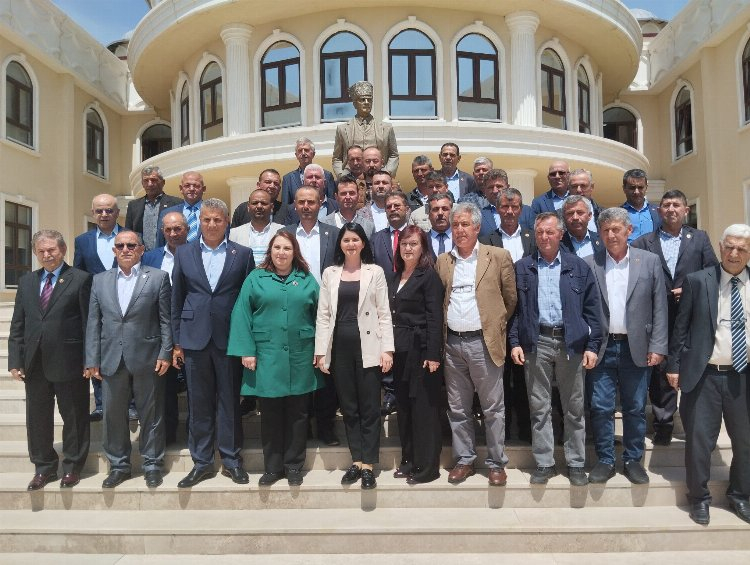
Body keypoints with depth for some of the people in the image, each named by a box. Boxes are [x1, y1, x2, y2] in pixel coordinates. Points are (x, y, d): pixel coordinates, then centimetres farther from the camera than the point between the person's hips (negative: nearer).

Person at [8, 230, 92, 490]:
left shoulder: (81, 279, -4)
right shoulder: (26, 281, 11)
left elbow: (89, 322, -7)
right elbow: (17, 325, 10)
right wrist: (15, 361, 3)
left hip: (68, 362, -5)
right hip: (34, 363, 5)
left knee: (74, 417, 7)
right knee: (37, 418, 13)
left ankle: (72, 466, 23)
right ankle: (44, 467, 29)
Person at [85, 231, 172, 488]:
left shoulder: (158, 278, 0)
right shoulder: (100, 280, 10)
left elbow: (166, 320, -1)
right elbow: (93, 323, 8)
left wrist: (165, 354, -7)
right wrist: (92, 360, 3)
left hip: (147, 358, -3)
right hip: (111, 359, 3)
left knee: (151, 414, 6)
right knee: (113, 415, 10)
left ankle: (152, 465, 20)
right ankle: (118, 465, 25)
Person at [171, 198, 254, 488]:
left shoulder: (242, 254, 2)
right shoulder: (184, 253, 7)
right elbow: (177, 299, 8)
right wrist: (176, 341, 5)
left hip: (229, 338, -1)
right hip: (195, 338, 2)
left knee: (230, 401, 6)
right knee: (198, 402, 9)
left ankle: (232, 460, 20)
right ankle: (201, 462, 21)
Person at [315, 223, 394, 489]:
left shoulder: (375, 272, 3)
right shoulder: (330, 273, 9)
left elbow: (384, 314, 0)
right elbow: (323, 315, 6)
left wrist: (387, 349, -7)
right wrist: (321, 352, 0)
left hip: (367, 346, -2)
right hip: (340, 347, 2)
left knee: (369, 407, 3)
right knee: (348, 407, 10)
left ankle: (368, 464, 11)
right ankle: (356, 460, 21)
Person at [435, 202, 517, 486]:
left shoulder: (498, 257, -2)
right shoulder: (442, 261, 10)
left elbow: (511, 299, 4)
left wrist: (497, 324, 6)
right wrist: (442, 336, 8)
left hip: (483, 343, -3)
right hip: (452, 343, 4)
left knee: (493, 408, 5)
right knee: (457, 408, 12)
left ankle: (497, 462, 19)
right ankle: (464, 460, 25)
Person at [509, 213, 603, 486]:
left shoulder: (579, 267, 5)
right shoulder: (522, 268, 7)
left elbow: (592, 309, 4)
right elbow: (514, 308, 7)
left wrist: (592, 346, -3)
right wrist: (514, 342, -2)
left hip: (571, 343, 0)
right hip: (536, 343, 0)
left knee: (574, 409, 8)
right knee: (539, 408, 7)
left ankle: (576, 463, 21)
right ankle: (544, 463, 19)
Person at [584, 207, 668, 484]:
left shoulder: (650, 261, 2)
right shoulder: (589, 264, 1)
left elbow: (659, 307, 2)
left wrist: (657, 346, -3)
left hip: (636, 347, 1)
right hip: (601, 347, 0)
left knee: (635, 408, 10)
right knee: (601, 407, 4)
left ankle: (633, 460, 26)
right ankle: (605, 461, 18)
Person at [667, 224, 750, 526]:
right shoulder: (697, 281, -2)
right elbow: (681, 327, -1)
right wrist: (674, 365, -3)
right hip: (704, 375, -2)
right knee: (699, 439, 4)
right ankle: (699, 498, 22)